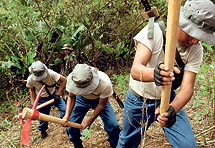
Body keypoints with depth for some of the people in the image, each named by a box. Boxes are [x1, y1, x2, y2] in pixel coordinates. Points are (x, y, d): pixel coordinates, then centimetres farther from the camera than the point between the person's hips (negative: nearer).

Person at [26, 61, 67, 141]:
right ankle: (43, 133, 39)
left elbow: (64, 80, -20)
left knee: (65, 110, -17)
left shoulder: (50, 73, -28)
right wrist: (33, 103, -2)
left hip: (53, 95, -1)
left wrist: (58, 94, -21)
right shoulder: (30, 80, -19)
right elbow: (32, 90, 2)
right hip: (42, 100, 1)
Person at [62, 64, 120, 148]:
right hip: (81, 99, 2)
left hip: (99, 100, -2)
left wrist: (90, 121, -20)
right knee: (71, 126, -4)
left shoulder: (105, 83, -39)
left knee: (113, 126, -14)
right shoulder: (71, 79, -32)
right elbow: (71, 97, -14)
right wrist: (67, 115, -29)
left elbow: (101, 105, -21)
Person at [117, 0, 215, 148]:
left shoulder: (196, 49, -14)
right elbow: (135, 70, -35)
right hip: (138, 101, -2)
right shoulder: (153, 32, -24)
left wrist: (172, 108, -41)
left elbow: (187, 87, -20)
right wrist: (154, 73, -59)